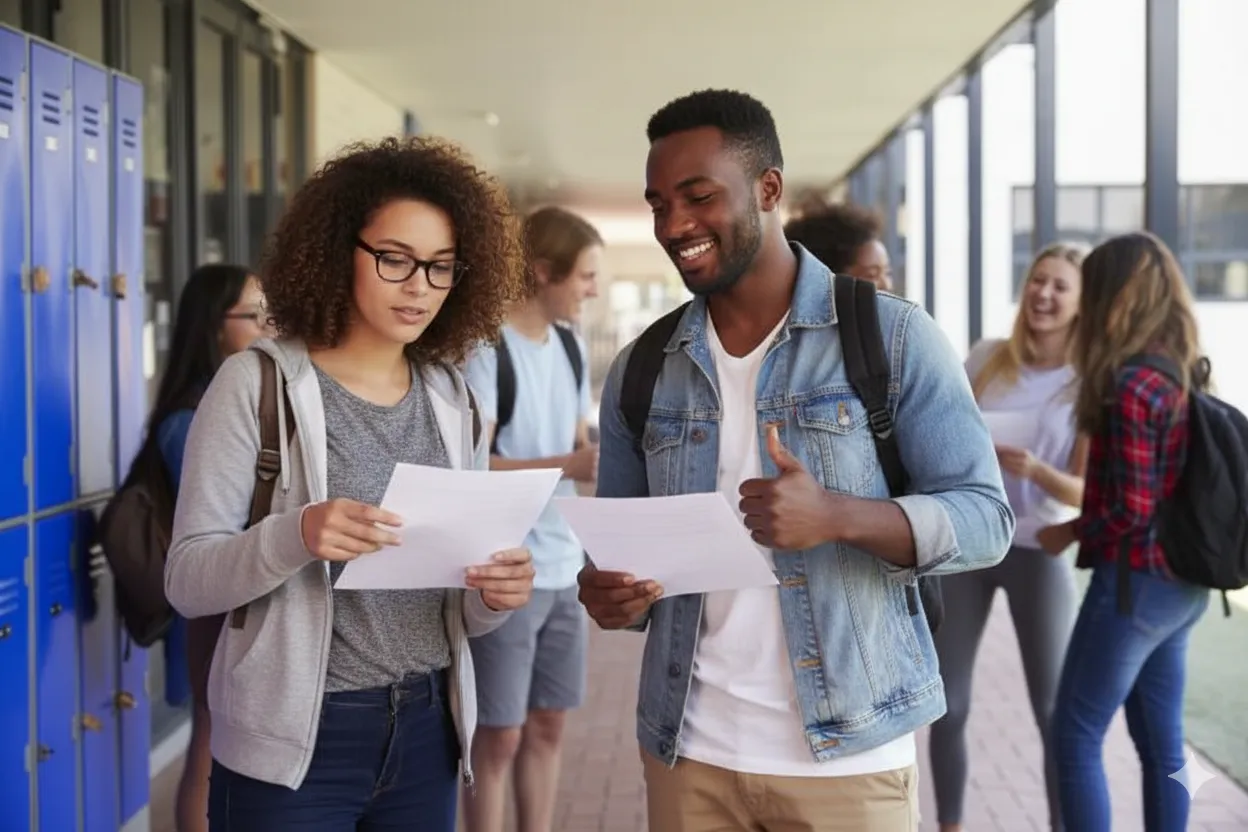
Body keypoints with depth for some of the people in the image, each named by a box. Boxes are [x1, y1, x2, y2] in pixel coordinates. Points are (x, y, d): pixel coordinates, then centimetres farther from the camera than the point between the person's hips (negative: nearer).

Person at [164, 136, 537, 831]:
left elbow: (463, 612, 8)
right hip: (295, 741, -4)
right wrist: (295, 536, -29)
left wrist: (495, 596, -14)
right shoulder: (258, 383, -8)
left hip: (426, 732, 4)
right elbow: (188, 580, -12)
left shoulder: (453, 400, 4)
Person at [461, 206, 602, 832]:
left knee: (549, 724, 13)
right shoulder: (484, 348, -13)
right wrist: (569, 466, -25)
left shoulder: (571, 347, 11)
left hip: (563, 566, 7)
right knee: (500, 734, 1)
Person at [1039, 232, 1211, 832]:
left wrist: (1069, 532, -3)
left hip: (1137, 582, -9)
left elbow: (1131, 510, -19)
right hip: (1182, 583, 9)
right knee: (1162, 743, 14)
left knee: (1075, 737, 1)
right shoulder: (1187, 376, 7)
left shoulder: (1131, 386, -19)